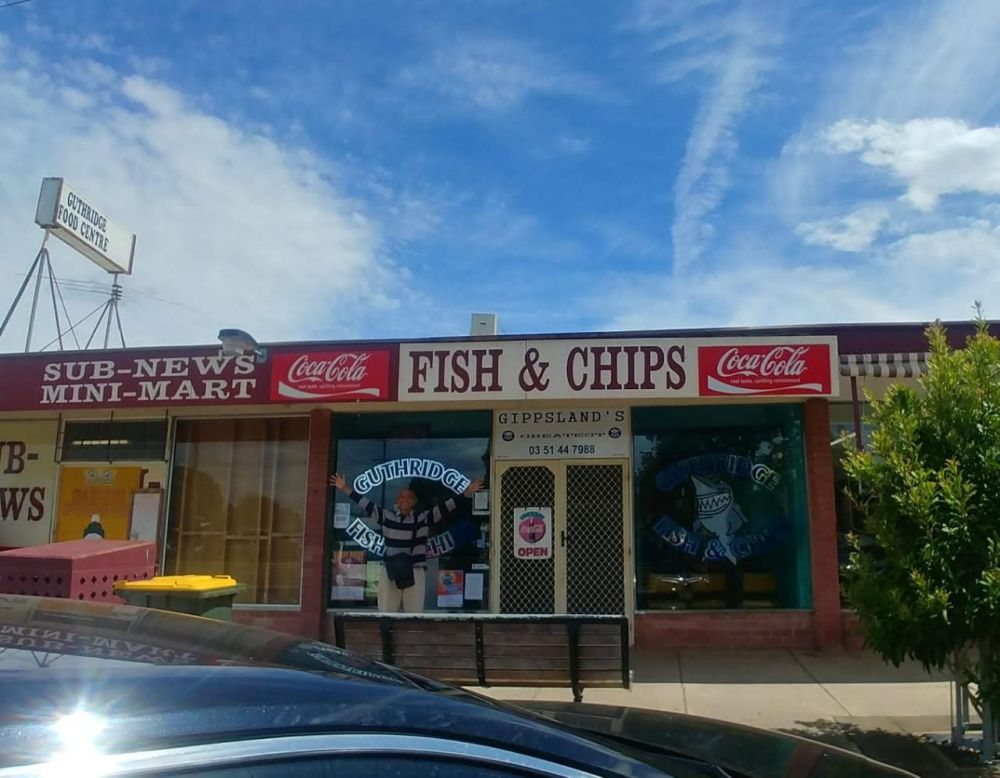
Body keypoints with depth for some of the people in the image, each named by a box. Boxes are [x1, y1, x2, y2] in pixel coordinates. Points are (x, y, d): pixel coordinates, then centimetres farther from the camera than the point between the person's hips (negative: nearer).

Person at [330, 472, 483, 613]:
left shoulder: (423, 518, 2)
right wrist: (345, 489, 6)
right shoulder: (386, 516, 6)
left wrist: (467, 493, -13)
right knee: (386, 613, 6)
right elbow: (365, 504, 7)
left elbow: (446, 507, -4)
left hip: (415, 572, -1)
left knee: (414, 614, 4)